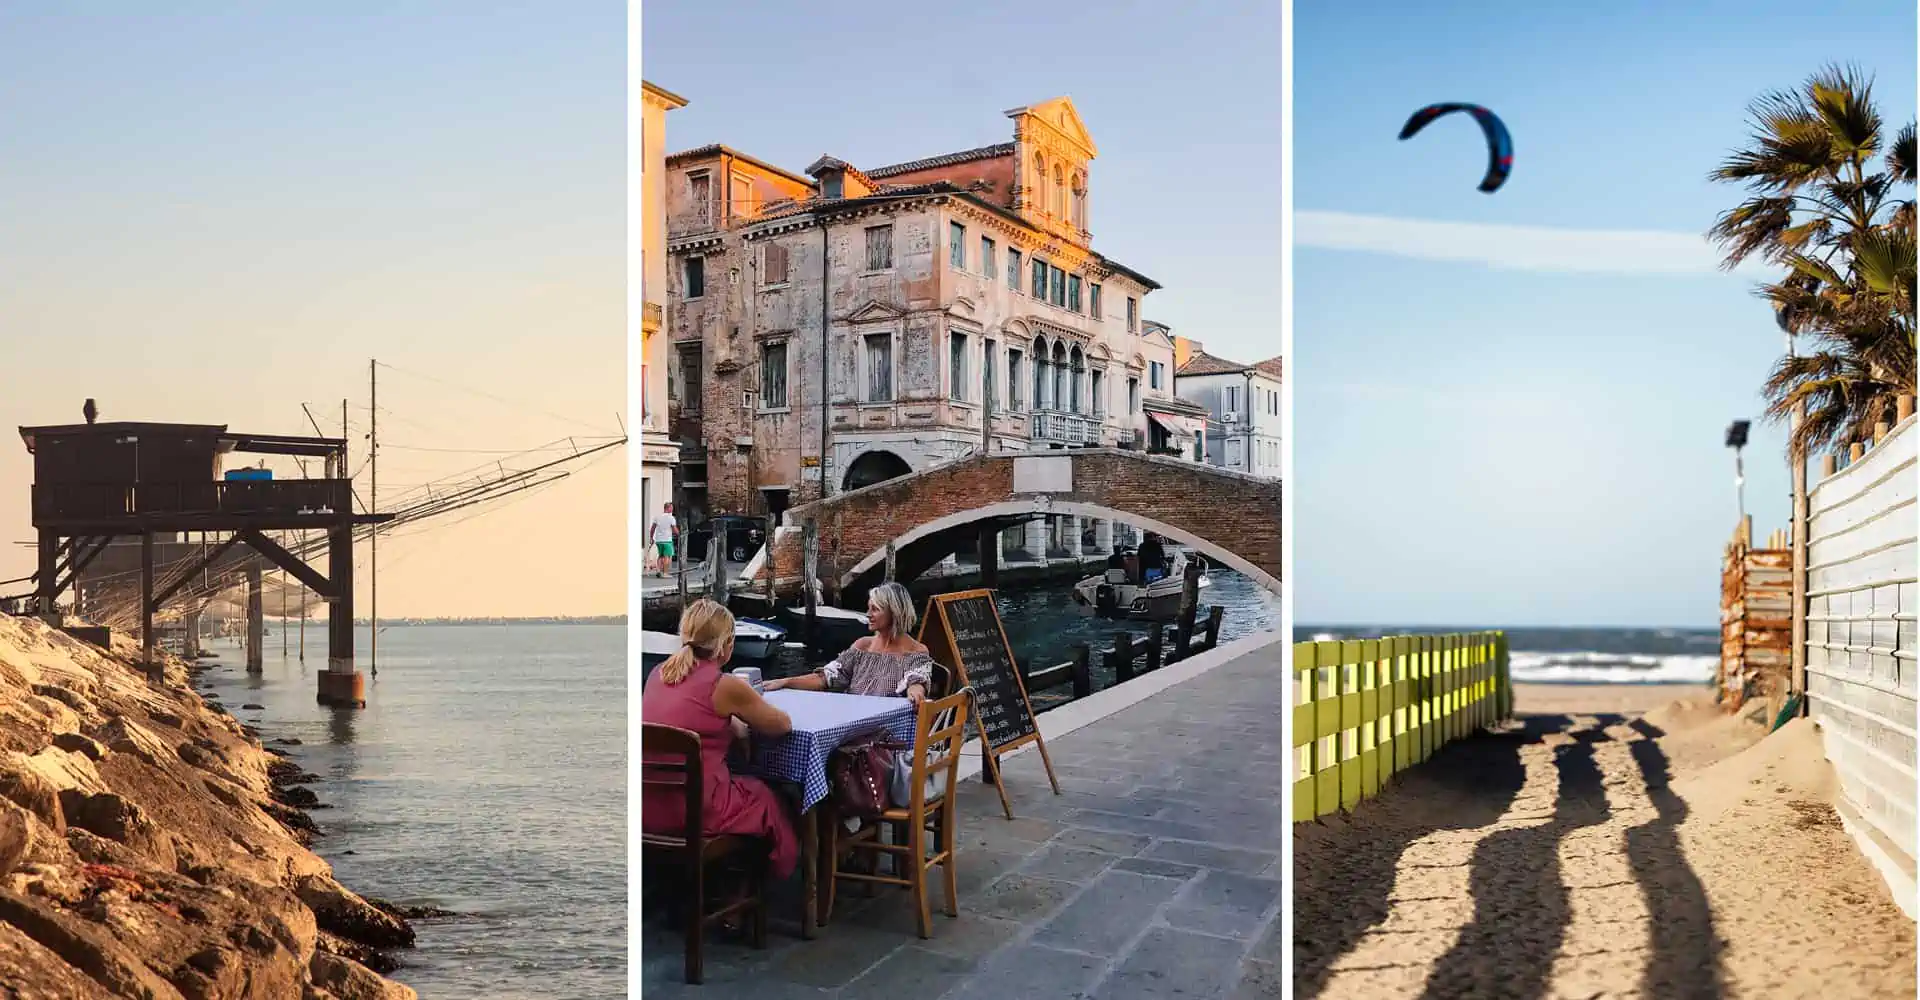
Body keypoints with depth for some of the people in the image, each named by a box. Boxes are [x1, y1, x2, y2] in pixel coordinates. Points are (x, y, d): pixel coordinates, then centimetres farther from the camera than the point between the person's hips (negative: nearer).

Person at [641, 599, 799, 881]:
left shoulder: (657, 674, 4)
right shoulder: (725, 686, -13)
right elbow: (783, 725, 0)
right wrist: (749, 715, 18)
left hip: (645, 808, 6)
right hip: (695, 810, -6)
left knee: (743, 785, 33)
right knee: (768, 797, 24)